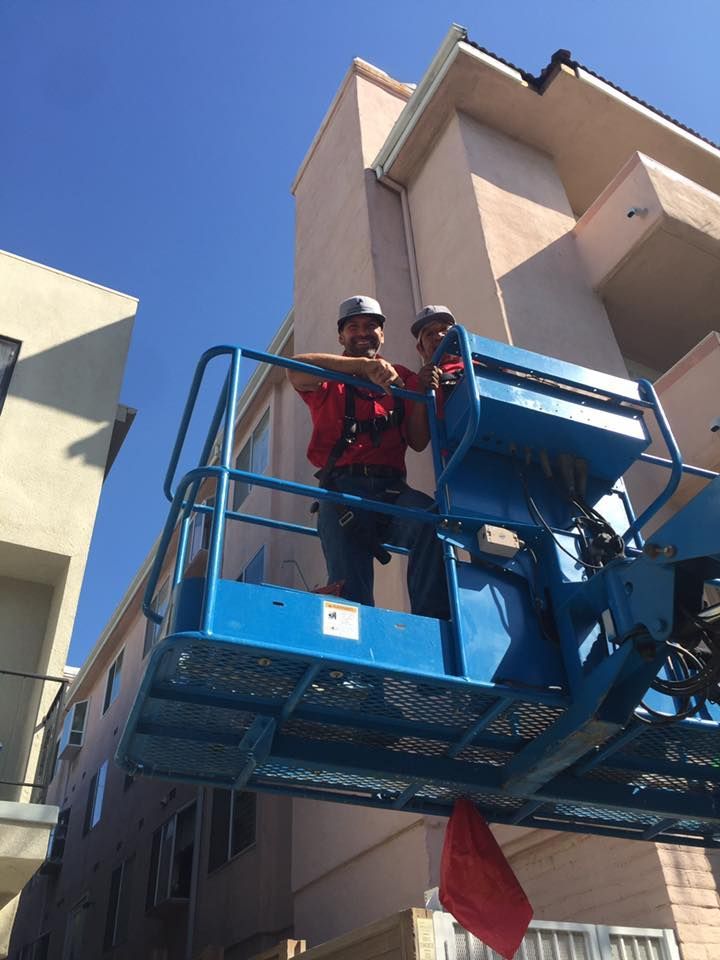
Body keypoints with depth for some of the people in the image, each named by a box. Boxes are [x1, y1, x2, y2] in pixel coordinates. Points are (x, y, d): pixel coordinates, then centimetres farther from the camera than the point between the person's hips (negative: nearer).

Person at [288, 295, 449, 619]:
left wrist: (420, 395, -3)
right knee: (351, 588, -16)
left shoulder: (402, 378, 23)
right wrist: (364, 365, -20)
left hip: (391, 489, 1)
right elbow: (296, 368, -10)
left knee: (431, 519, -32)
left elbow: (418, 442, 14)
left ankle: (432, 623, -31)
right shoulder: (331, 378, 17)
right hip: (343, 486, -1)